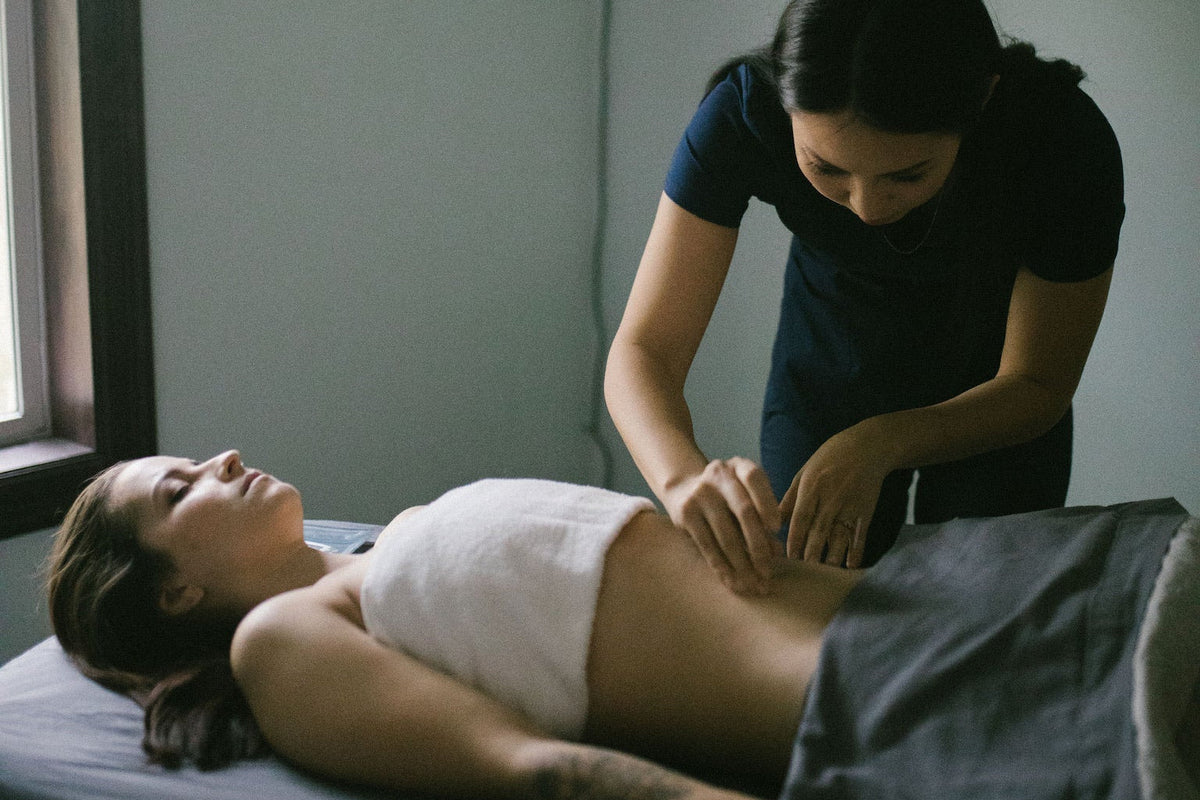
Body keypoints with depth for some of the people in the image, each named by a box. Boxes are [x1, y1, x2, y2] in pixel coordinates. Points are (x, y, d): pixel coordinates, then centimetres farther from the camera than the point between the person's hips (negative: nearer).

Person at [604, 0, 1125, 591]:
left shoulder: (1068, 140, -35)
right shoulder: (743, 114, -33)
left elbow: (1036, 388, -21)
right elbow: (644, 349, -31)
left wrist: (879, 446, -38)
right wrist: (685, 474, -52)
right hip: (831, 361, 1)